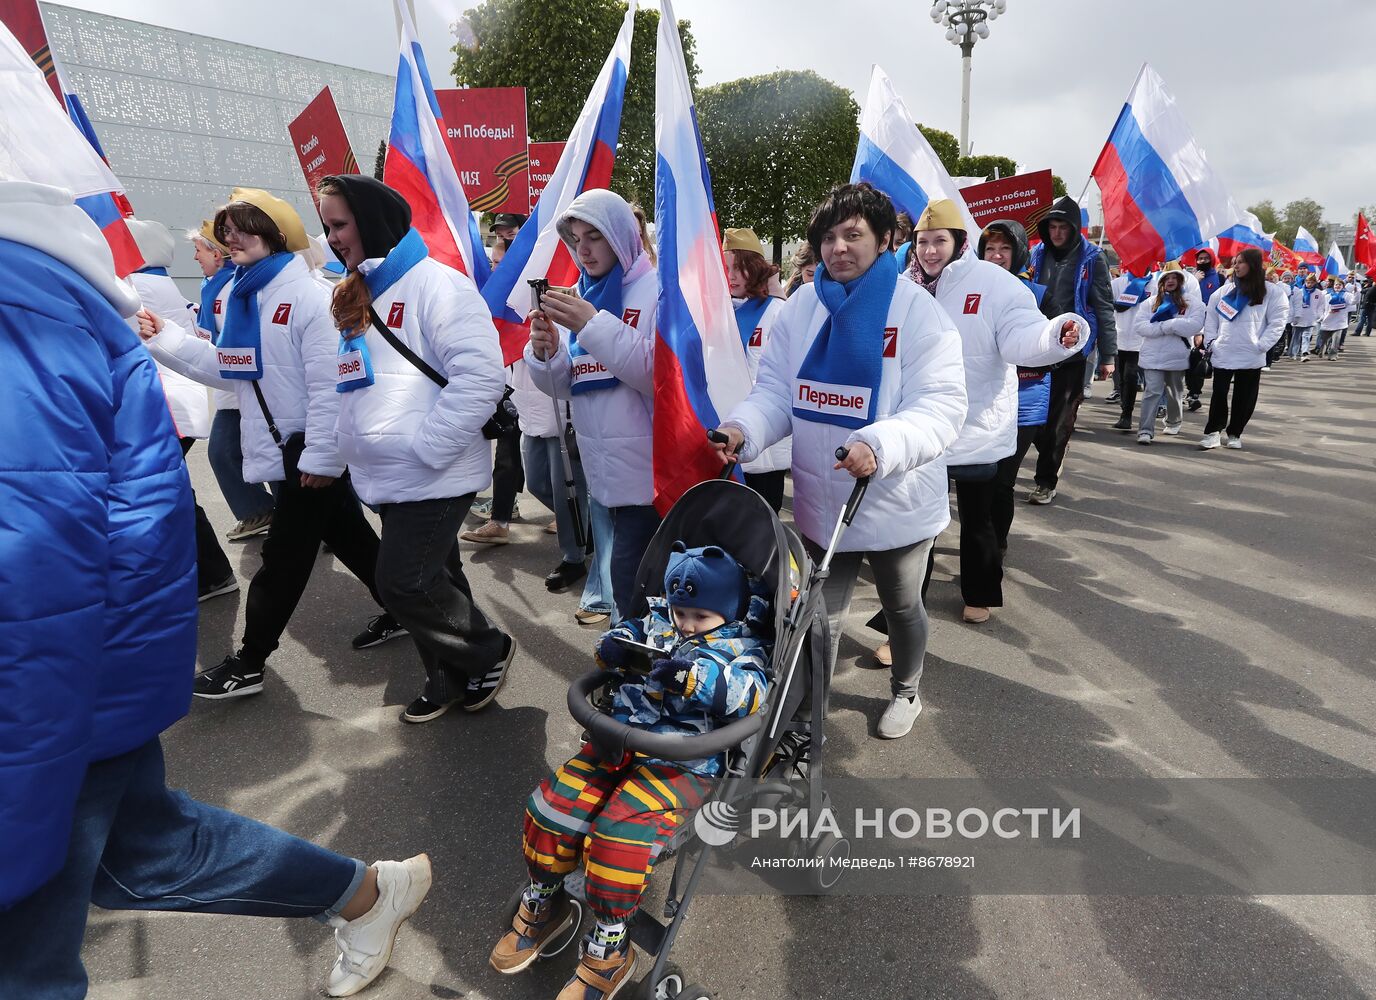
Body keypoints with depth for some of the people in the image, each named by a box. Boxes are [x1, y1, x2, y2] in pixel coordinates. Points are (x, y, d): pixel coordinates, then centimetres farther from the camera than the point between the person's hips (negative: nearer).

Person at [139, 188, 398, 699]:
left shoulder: (309, 295, -16)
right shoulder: (239, 296, 11)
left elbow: (329, 382, -21)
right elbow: (227, 369, 15)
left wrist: (321, 456, -22)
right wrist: (166, 339, 4)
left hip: (310, 447, -8)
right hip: (278, 444, 8)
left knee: (284, 552, 1)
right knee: (345, 533, 17)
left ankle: (249, 662, 14)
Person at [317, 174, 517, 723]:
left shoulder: (435, 283, -12)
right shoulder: (357, 296, 14)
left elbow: (481, 375, -22)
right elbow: (351, 385, 24)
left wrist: (425, 447, -22)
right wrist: (347, 440, 11)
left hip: (434, 477, -8)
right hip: (387, 478, 8)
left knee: (403, 583, -7)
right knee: (432, 578, 16)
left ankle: (489, 650, 16)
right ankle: (451, 678, 32)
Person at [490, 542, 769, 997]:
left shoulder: (739, 648, -3)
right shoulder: (658, 622, 13)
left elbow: (753, 695, -20)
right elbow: (628, 634, 21)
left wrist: (696, 677, -33)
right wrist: (615, 645, -4)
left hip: (682, 766, -6)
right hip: (620, 742, 6)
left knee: (619, 836, -24)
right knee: (551, 807, -4)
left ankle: (609, 951, 2)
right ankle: (543, 904, 24)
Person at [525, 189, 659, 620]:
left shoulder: (657, 290, -5)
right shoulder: (578, 299, 12)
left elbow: (661, 370, -18)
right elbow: (562, 386, 12)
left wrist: (594, 325, -21)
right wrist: (545, 352, -9)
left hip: (649, 464, -6)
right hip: (603, 466, 6)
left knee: (630, 573, -9)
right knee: (626, 566, 14)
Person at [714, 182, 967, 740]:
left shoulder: (918, 310, -14)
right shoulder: (802, 306, -1)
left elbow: (942, 406, -22)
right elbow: (776, 391, -1)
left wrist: (879, 445, -40)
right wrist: (743, 429, -22)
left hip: (897, 504, -2)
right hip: (820, 500, 3)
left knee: (901, 608, 23)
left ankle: (906, 692, 51)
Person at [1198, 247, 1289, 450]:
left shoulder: (1271, 292, 0)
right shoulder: (1225, 290, 8)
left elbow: (1277, 322, -1)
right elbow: (1211, 314, 13)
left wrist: (1261, 345, -9)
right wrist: (1211, 340, 3)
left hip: (1251, 357, -1)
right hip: (1223, 354, 1)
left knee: (1245, 398, 7)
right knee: (1219, 394, 2)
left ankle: (1235, 434, 19)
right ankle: (1212, 432, 9)